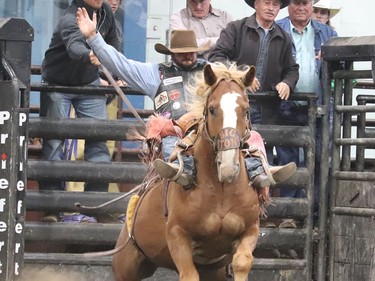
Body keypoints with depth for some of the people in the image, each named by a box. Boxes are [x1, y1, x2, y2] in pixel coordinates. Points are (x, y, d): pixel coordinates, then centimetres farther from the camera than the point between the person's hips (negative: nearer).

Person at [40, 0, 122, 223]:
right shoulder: (71, 20, -30)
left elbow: (113, 43, 9)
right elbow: (74, 45, -52)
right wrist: (89, 56, -73)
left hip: (89, 83, 5)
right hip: (57, 85, -5)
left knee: (98, 140, -2)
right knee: (54, 141, -3)